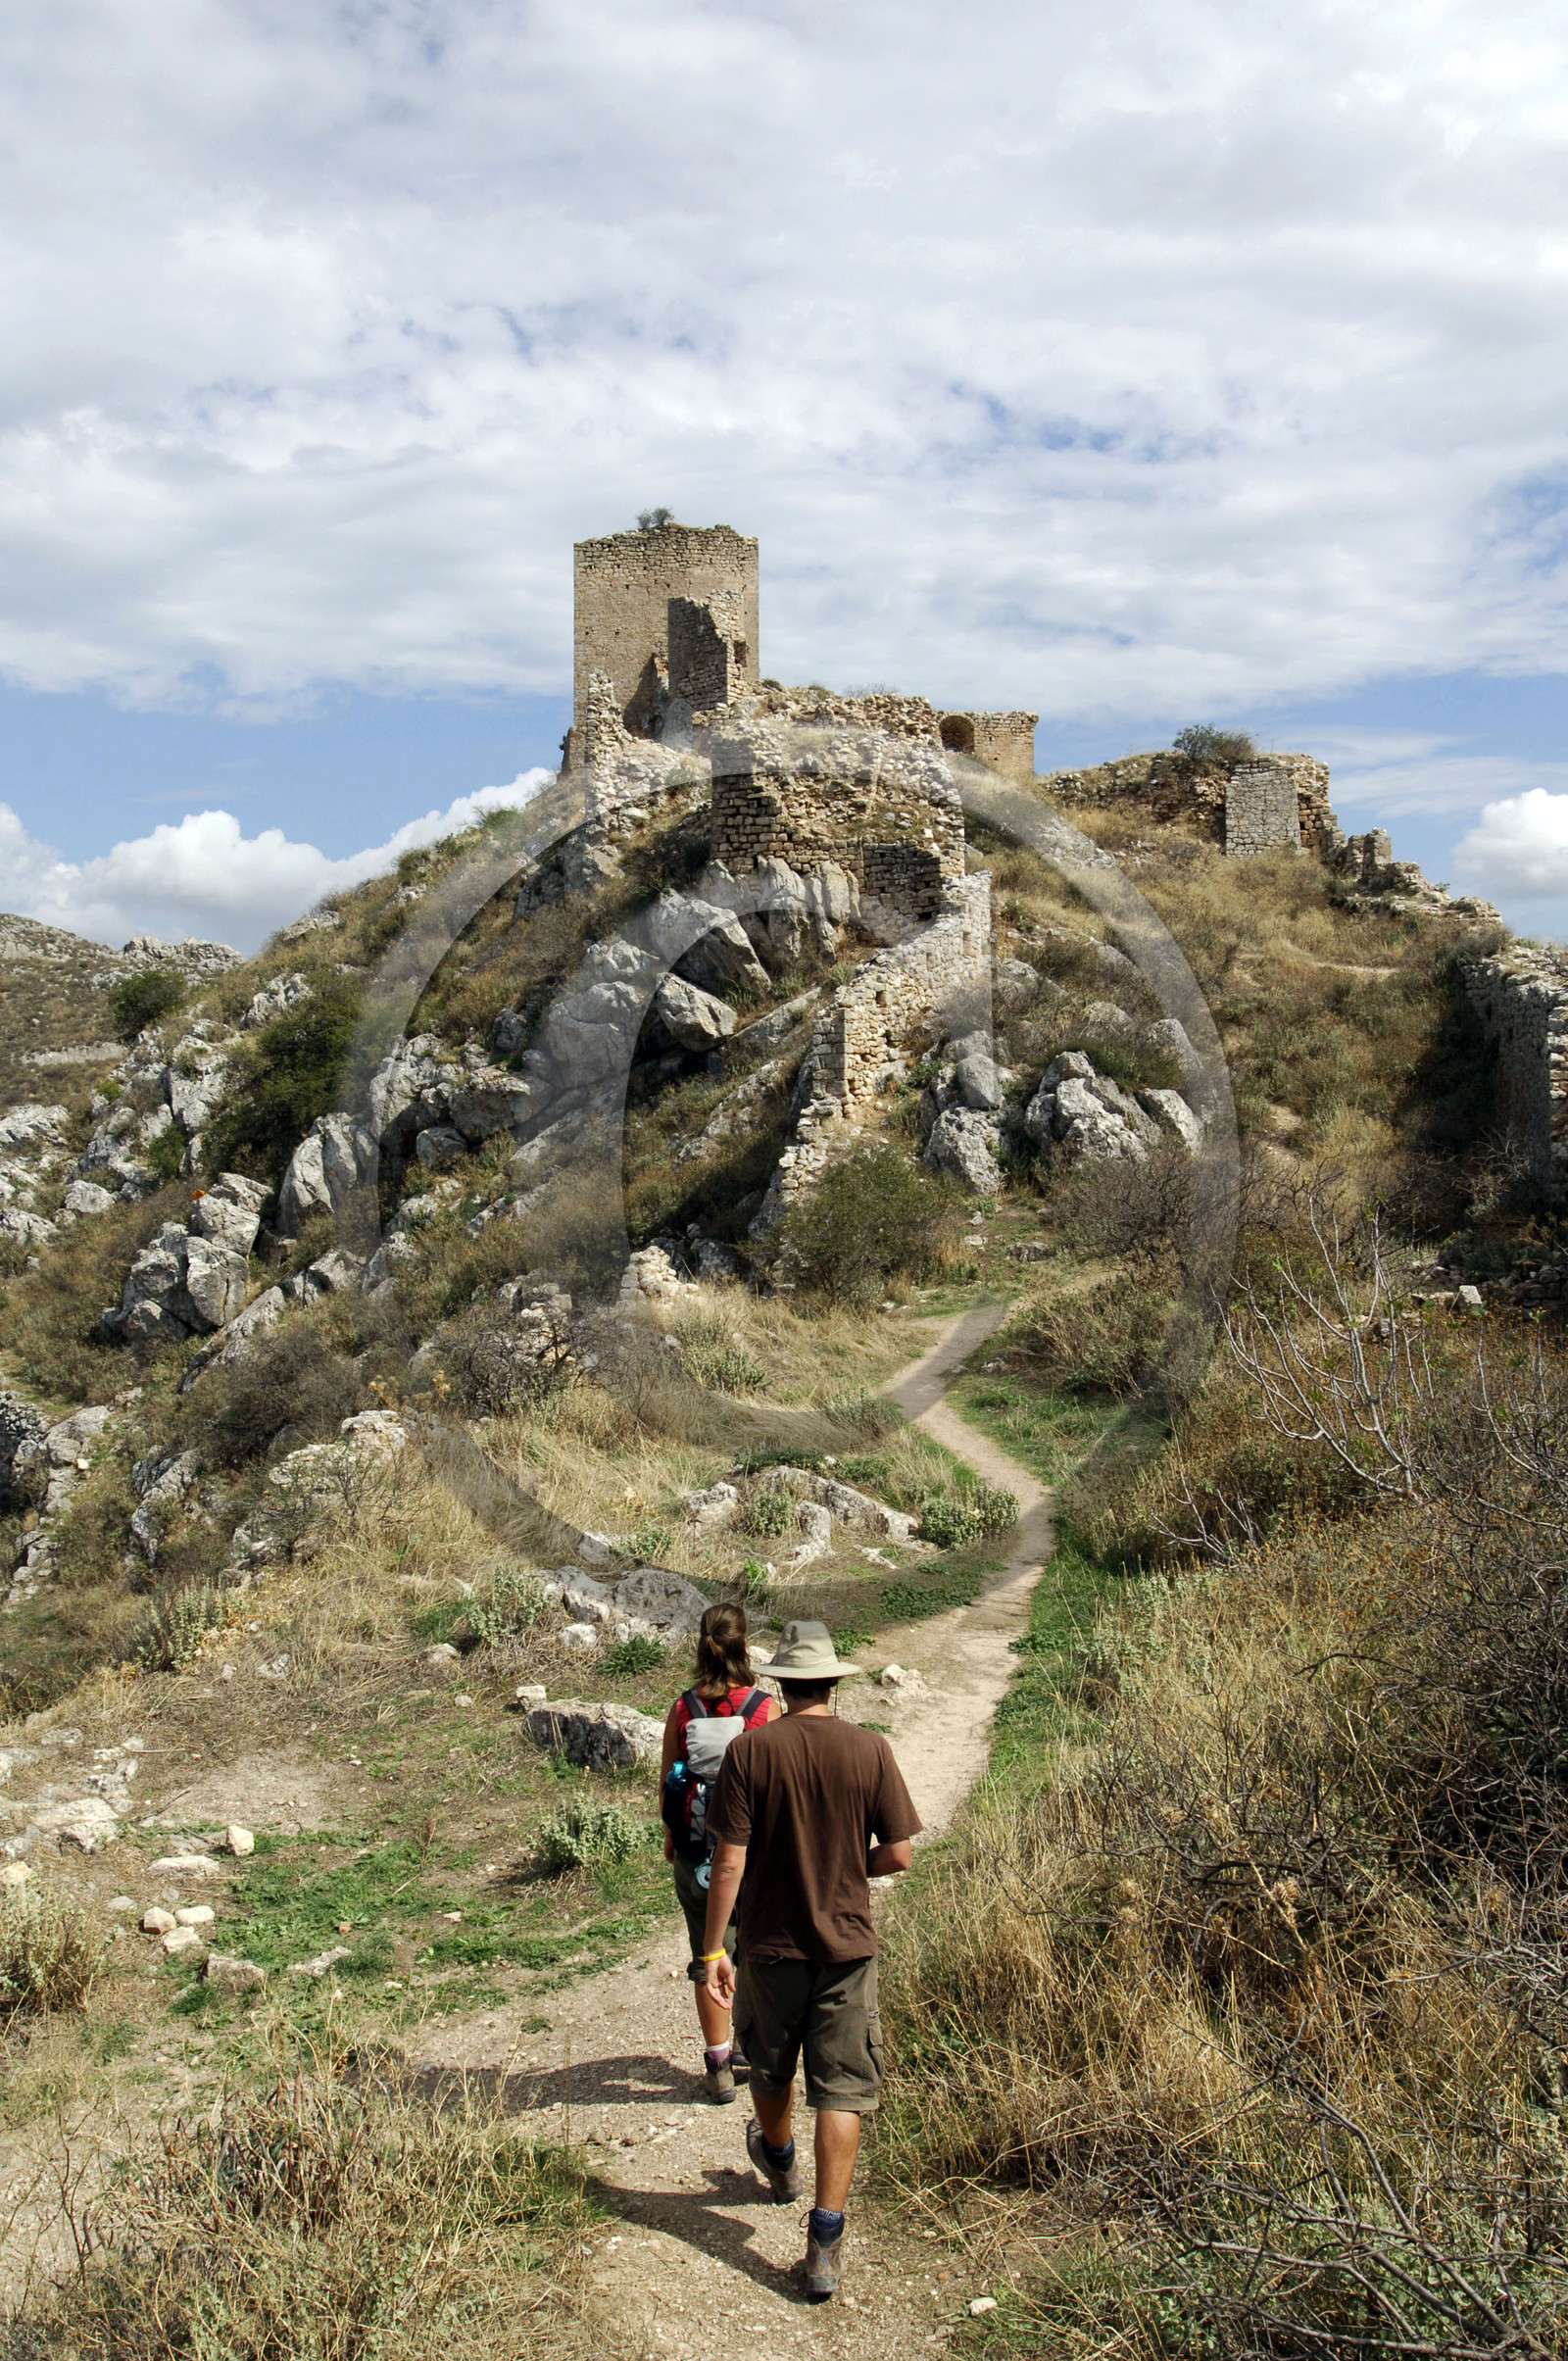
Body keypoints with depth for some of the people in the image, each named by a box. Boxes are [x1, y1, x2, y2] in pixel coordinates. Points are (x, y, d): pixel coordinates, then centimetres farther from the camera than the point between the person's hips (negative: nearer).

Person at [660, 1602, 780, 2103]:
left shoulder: (683, 1708, -8)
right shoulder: (765, 1707, -12)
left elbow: (668, 1782, 1)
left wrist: (670, 1837, 17)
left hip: (696, 1850, 1)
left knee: (707, 1956, 10)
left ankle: (718, 2066, 15)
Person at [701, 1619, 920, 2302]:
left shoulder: (750, 1751, -13)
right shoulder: (870, 1750, -10)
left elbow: (729, 1863, -13)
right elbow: (898, 1855, -7)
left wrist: (713, 1948, -4)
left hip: (771, 1947, 0)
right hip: (848, 1946, 0)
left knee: (771, 2069, 25)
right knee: (841, 2091, 7)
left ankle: (778, 2162, 50)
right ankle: (825, 2242, 3)